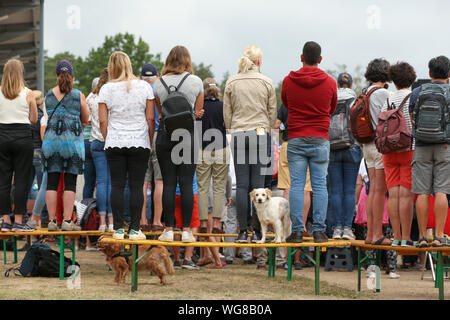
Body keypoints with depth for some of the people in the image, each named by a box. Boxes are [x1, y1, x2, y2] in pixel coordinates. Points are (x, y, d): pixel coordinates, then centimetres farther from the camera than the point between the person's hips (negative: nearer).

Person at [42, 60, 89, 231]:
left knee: (52, 181, 4)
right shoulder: (78, 95, -3)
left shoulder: (49, 95, 5)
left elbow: (48, 117, 14)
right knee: (70, 182, 0)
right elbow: (85, 119, 7)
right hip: (72, 140, -2)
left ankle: (52, 220, 3)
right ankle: (67, 221, -4)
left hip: (51, 139, 2)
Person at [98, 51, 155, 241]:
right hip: (140, 143, 0)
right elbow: (150, 118, 2)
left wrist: (107, 140, 11)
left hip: (115, 144, 0)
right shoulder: (144, 87, 1)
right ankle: (135, 229, 0)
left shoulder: (107, 89, 0)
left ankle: (118, 228, 2)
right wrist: (150, 142, 10)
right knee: (136, 186, 1)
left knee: (117, 186, 3)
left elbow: (103, 120, 0)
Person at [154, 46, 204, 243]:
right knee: (186, 183, -1)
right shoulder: (195, 81, 2)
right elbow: (198, 112, 9)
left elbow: (160, 112, 13)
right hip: (188, 134, -1)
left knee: (168, 183, 2)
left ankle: (168, 229, 2)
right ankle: (186, 230, -2)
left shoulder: (159, 83, 6)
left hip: (165, 134, 1)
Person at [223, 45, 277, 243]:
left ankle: (243, 231, -2)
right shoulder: (266, 82, 1)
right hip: (261, 134, -1)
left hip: (238, 135, 1)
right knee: (258, 185, 0)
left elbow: (227, 113, 6)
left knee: (241, 185, 1)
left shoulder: (232, 83, 4)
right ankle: (257, 231, -2)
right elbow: (273, 112, 4)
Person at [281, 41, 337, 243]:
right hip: (320, 141, 0)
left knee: (296, 185, 1)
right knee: (320, 185, 2)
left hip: (296, 140, 0)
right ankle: (318, 231, -1)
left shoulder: (288, 81, -1)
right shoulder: (329, 83, -1)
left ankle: (297, 231, -2)